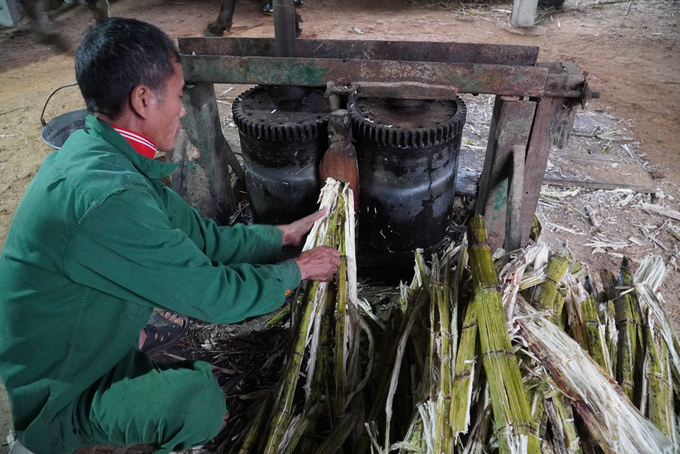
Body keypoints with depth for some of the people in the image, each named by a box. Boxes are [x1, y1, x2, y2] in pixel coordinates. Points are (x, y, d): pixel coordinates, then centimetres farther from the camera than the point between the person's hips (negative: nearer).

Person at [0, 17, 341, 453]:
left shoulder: (94, 152, -5)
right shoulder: (108, 198, -35)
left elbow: (200, 234, 1)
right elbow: (214, 296, -27)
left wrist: (282, 235, 4)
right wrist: (297, 270, -12)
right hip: (52, 403, -8)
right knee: (199, 399, -32)